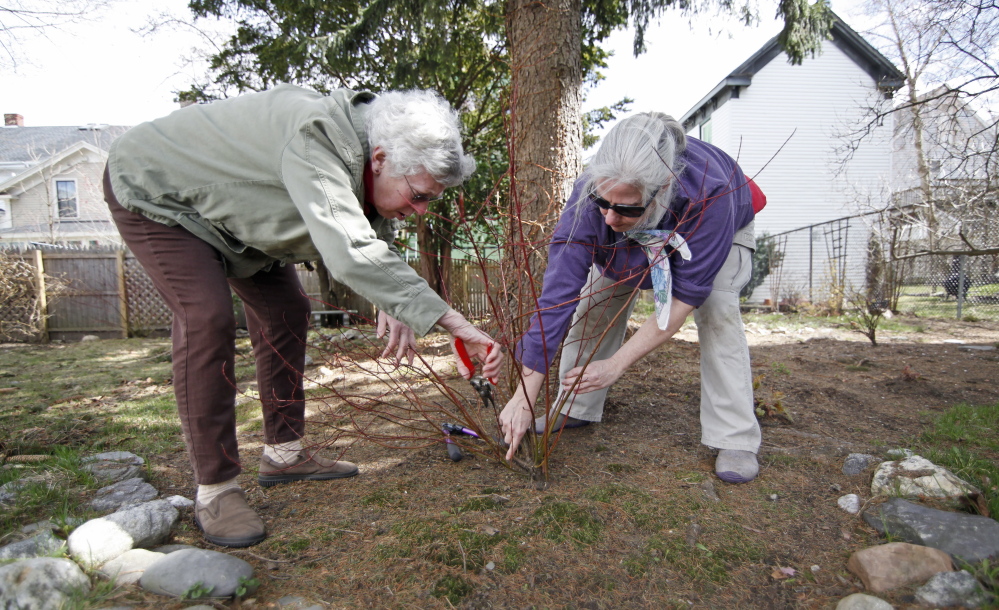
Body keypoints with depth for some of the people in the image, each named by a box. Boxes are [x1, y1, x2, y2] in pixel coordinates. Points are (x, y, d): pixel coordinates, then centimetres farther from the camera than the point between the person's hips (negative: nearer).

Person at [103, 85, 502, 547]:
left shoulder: (359, 159, -13)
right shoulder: (315, 143, -41)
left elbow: (373, 242, -3)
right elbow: (349, 255, -54)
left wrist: (390, 307, -23)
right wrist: (455, 323, -54)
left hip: (226, 202, 8)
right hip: (153, 191, -8)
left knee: (285, 310, 3)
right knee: (207, 318, -24)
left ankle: (283, 455, 13)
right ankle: (214, 491, -13)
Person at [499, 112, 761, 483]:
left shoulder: (710, 194, -46)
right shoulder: (590, 195, -40)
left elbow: (683, 301, -38)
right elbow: (559, 292, -41)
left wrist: (616, 364, -41)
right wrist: (525, 396, -41)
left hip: (719, 233, -2)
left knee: (717, 311, -24)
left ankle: (735, 438, -13)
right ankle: (576, 410, 10)